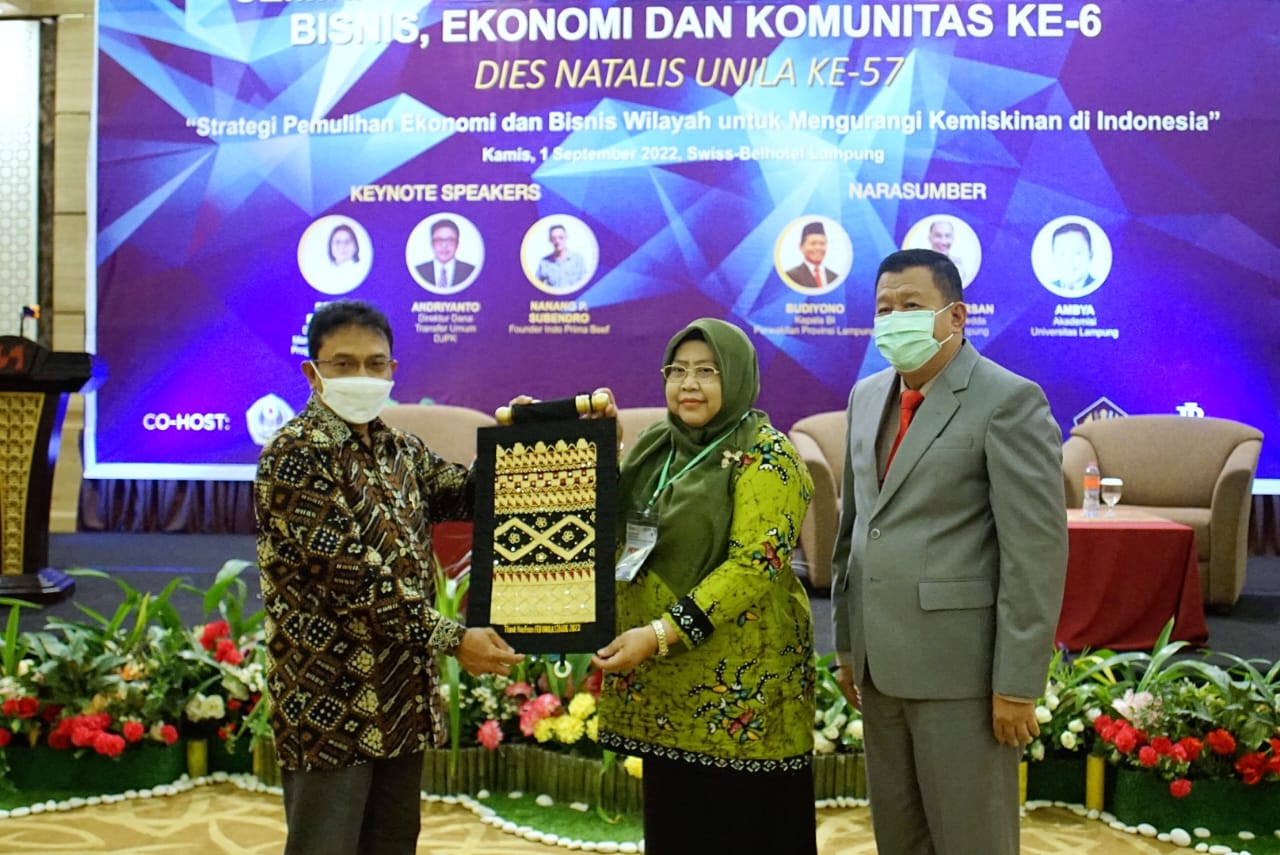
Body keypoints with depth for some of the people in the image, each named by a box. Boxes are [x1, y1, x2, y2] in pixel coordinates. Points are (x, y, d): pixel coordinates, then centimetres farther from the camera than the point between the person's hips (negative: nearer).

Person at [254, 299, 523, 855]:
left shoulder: (399, 450, 10)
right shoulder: (294, 454, -15)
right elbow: (352, 576, -22)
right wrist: (451, 639, -20)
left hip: (401, 694, 8)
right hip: (329, 699, -7)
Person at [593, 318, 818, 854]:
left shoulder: (764, 455, -9)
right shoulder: (653, 447, 10)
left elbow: (754, 565, -19)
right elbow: (616, 533, 20)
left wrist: (661, 634, -24)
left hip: (737, 679, -6)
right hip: (663, 676, 6)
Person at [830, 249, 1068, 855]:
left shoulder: (1009, 401, -11)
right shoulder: (867, 396, 12)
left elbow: (1037, 551, -14)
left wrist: (1018, 684, -16)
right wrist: (847, 644, 15)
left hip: (961, 667, -7)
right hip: (882, 663, 7)